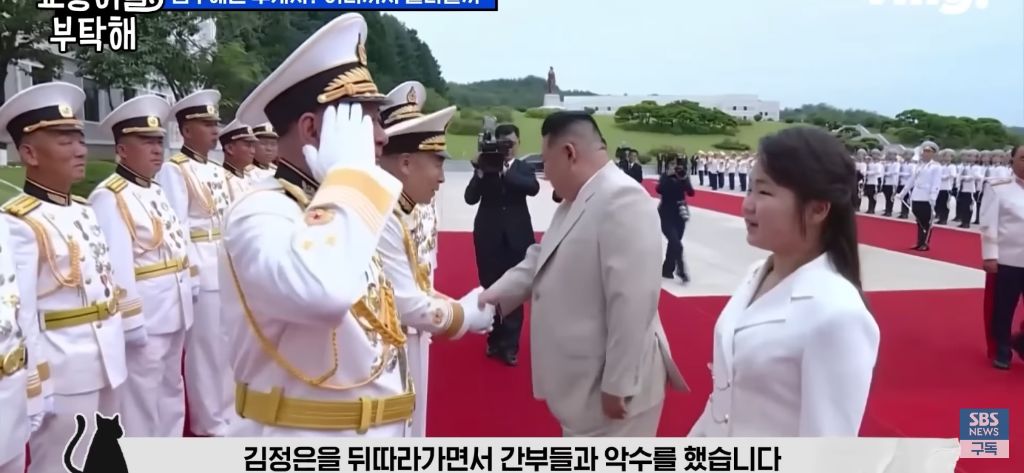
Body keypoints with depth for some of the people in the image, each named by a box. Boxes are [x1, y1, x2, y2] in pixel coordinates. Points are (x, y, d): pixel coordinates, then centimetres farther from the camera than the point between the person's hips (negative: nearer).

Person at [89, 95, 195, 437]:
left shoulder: (156, 192, 12)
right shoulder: (109, 197, -17)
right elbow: (116, 267, -22)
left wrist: (183, 304, 16)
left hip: (172, 314, 10)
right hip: (143, 320, -10)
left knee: (171, 394, 22)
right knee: (140, 404, 2)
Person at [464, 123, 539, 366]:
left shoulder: (524, 169, 4)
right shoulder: (485, 168, 3)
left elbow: (534, 188, -17)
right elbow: (470, 198, -8)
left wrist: (505, 172, -25)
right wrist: (480, 173, -23)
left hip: (517, 238, 0)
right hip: (489, 237, 1)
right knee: (489, 289, 7)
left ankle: (510, 344, 8)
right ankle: (494, 339, 22)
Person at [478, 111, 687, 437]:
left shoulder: (623, 200, -23)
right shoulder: (575, 203, 11)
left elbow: (633, 301, -27)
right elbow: (539, 263, 20)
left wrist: (619, 385, -24)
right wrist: (493, 296, 8)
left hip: (611, 387, -10)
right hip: (584, 380, 10)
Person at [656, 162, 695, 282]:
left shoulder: (684, 177, 0)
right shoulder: (665, 177, -6)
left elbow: (691, 193, -11)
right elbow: (659, 189, -23)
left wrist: (684, 179, -24)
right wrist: (669, 176, -26)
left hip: (680, 214, 4)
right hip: (667, 214, -4)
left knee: (673, 243, 12)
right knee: (676, 244, -15)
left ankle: (667, 269, 26)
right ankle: (681, 271, -10)